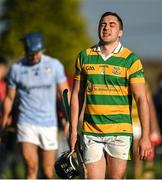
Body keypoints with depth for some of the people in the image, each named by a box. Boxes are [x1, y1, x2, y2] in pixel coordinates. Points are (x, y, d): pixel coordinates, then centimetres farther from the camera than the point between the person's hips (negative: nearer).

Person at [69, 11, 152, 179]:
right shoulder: (84, 57, 8)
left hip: (119, 133, -2)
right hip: (91, 132, 2)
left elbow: (141, 99, -5)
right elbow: (77, 95, 12)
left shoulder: (130, 60, -1)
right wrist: (73, 131, 8)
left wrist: (145, 136, -11)